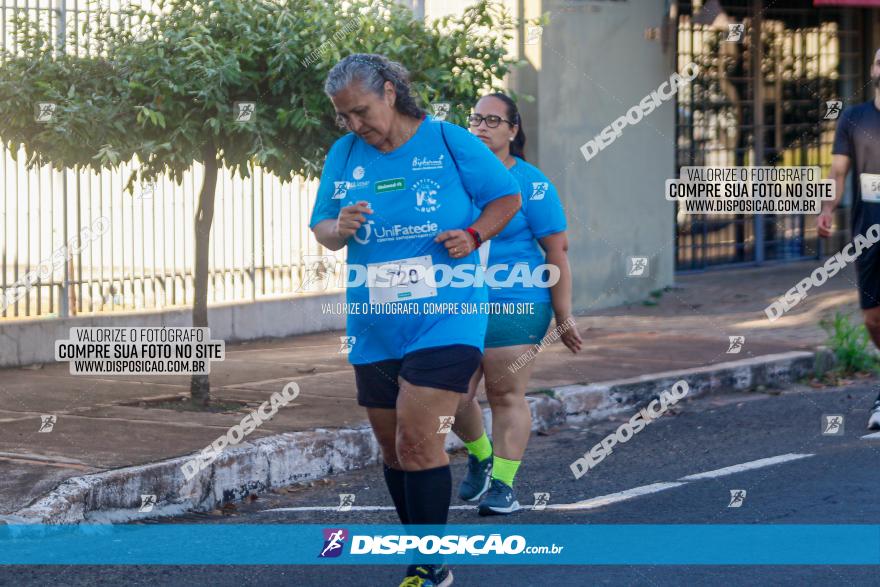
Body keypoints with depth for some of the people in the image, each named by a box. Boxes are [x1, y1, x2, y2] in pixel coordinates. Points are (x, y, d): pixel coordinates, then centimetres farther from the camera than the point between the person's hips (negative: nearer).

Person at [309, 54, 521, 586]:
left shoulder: (449, 143, -3)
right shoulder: (344, 155, 7)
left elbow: (508, 197, 6)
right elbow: (319, 228, 12)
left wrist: (474, 235, -11)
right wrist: (340, 229, -11)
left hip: (444, 319, -5)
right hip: (374, 328, 5)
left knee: (417, 439, -15)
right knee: (393, 447, 12)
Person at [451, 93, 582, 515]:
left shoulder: (531, 184, -5)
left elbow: (557, 253, -4)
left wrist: (564, 317, -6)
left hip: (514, 305, -4)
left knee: (506, 396, -1)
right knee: (452, 398, 2)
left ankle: (503, 483, 9)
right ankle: (480, 456, 29)